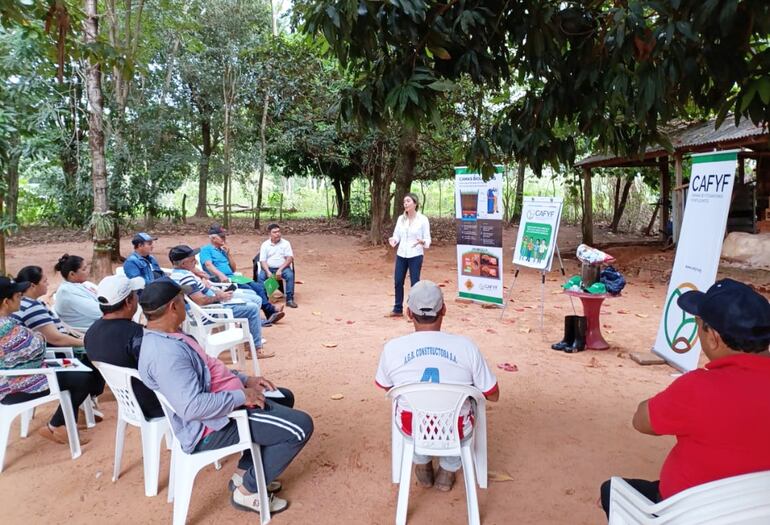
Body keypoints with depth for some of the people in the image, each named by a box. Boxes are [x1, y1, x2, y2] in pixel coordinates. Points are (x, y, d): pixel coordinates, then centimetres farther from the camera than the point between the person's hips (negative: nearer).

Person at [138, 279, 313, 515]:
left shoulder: (166, 337, 7)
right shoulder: (165, 353, -28)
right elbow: (192, 406, -35)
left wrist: (244, 379, 9)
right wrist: (242, 396, -24)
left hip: (222, 403, 11)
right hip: (211, 427, -11)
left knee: (284, 398, 24)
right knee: (300, 426, -16)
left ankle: (245, 472, 24)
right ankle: (248, 492, 2)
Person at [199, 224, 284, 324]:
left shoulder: (222, 250, 25)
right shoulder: (206, 249, 4)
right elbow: (208, 265, -16)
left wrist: (228, 253, 9)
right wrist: (221, 275, -34)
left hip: (233, 278, 7)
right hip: (220, 280, -7)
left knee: (259, 287, -14)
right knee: (249, 289, -28)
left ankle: (270, 313, -22)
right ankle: (270, 311, -24)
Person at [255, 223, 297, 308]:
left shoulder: (286, 243, 5)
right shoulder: (265, 245, 6)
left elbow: (289, 258, -5)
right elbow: (263, 261, -1)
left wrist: (280, 270, -19)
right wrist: (268, 272, -20)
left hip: (282, 268, 0)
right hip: (268, 268, 1)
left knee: (290, 275, -31)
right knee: (260, 276, -29)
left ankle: (289, 299, -26)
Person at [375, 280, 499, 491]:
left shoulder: (392, 348, -15)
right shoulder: (466, 346, -17)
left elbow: (386, 387, 6)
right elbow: (493, 395, -5)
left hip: (412, 428, 1)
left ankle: (422, 467, 41)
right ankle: (448, 470, 36)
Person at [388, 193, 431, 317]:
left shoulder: (423, 219, -7)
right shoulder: (400, 218, 5)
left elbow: (428, 239, -6)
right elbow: (397, 235, 8)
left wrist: (422, 242, -27)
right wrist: (393, 240, -14)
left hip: (415, 255, -4)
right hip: (401, 255, 4)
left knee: (414, 283, 1)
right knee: (398, 282, 7)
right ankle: (398, 309, 20)